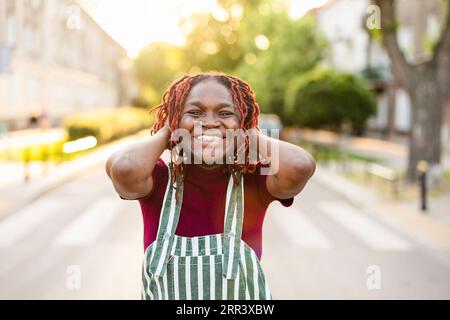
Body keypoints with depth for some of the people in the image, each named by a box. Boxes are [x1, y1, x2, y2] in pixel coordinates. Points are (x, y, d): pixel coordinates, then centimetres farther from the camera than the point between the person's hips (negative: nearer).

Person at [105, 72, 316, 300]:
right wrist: (164, 134, -20)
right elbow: (123, 169, -39)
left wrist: (251, 133, -20)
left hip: (244, 294, 0)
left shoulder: (254, 181, -16)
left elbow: (300, 166, -37)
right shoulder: (158, 180, -16)